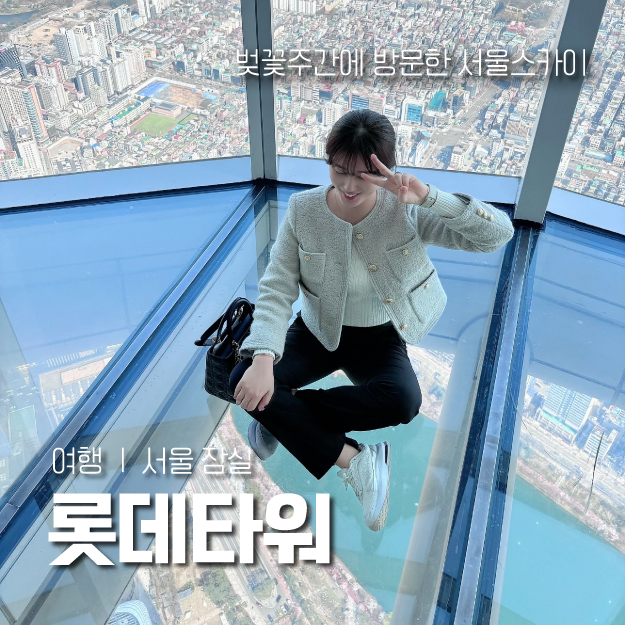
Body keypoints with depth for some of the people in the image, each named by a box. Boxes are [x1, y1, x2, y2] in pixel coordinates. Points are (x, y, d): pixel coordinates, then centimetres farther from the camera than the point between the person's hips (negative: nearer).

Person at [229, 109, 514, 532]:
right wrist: (263, 360, -33)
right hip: (318, 332, 1)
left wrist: (429, 197, -38)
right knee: (244, 380, -22)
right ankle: (355, 462, -15)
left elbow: (499, 234, -25)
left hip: (378, 338, -1)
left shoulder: (407, 212, -17)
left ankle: (285, 414, -11)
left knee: (403, 402, -32)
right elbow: (277, 291, -17)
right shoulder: (303, 209, -14)